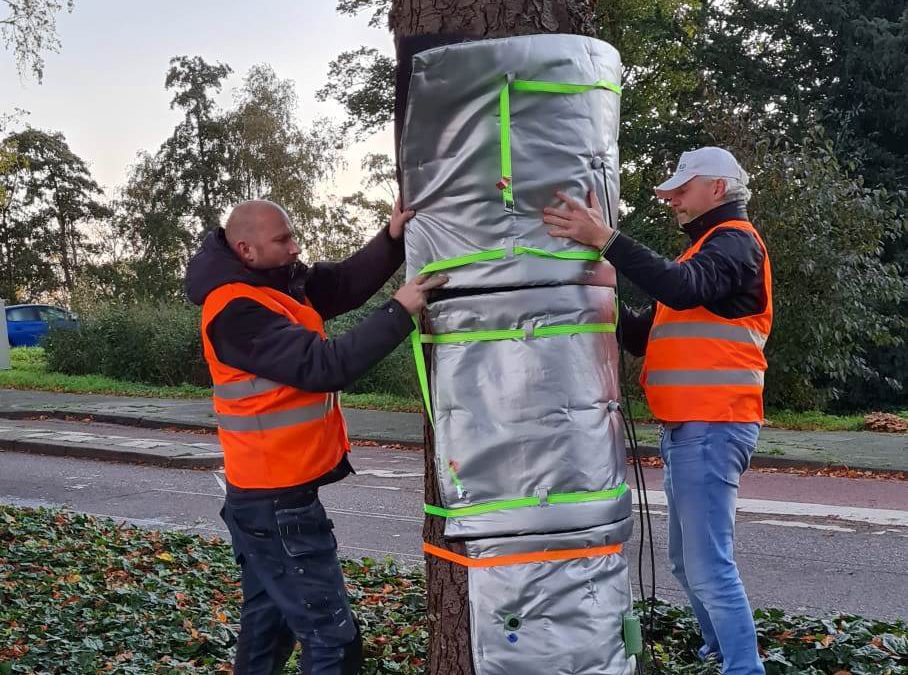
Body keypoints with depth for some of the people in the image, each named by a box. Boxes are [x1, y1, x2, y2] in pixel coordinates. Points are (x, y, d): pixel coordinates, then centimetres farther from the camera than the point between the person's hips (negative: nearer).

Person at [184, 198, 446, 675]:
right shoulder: (237, 312, -22)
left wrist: (393, 239, -12)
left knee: (268, 623, 21)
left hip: (269, 495, 10)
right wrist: (399, 312, -25)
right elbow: (324, 366, -27)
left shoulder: (278, 280, 6)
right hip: (277, 504, -10)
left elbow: (345, 283, 5)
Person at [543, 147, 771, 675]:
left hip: (712, 427, -10)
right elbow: (648, 336, 20)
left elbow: (684, 288, -31)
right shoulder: (710, 245, 24)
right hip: (689, 428, 10)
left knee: (709, 566, -12)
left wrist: (605, 239, -36)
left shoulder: (735, 240, -7)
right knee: (690, 559, 18)